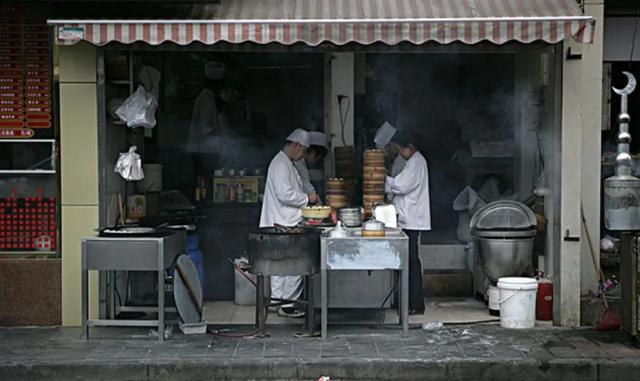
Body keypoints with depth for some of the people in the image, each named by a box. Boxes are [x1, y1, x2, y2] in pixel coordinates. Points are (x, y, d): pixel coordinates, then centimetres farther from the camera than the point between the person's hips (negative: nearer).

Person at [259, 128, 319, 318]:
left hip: (286, 224, 11)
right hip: (283, 225, -11)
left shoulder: (287, 163, 18)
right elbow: (285, 194, -23)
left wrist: (308, 198, 13)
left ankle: (278, 301, 20)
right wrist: (307, 198, -12)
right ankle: (288, 304, -2)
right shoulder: (281, 164, -16)